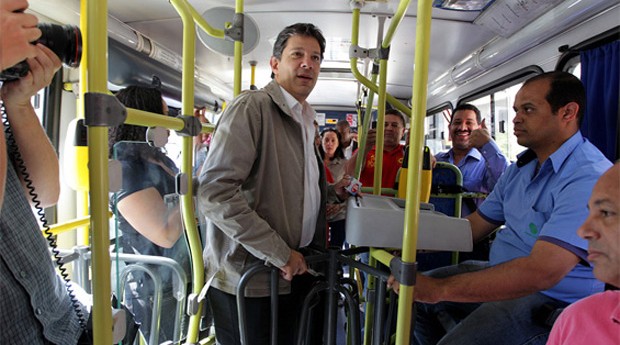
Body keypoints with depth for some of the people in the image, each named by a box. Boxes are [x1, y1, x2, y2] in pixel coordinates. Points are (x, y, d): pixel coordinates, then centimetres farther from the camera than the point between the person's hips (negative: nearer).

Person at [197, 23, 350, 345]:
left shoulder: (304, 121, 14)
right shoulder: (251, 107, -13)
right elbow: (215, 191, -24)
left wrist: (331, 191, 9)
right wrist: (279, 254, -21)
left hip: (293, 272, 8)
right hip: (249, 279, -8)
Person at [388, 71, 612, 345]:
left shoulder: (589, 177, -23)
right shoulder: (520, 168, 8)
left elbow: (541, 272, -33)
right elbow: (474, 225, 9)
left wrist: (439, 289, -32)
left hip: (554, 300, -8)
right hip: (502, 274, 9)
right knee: (413, 293, 8)